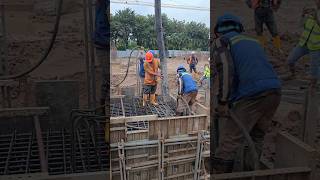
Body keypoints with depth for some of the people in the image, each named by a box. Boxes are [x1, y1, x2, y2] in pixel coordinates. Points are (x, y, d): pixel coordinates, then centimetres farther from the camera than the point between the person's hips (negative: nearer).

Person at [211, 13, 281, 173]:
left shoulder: (222, 41, 10)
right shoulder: (252, 41, 31)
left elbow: (226, 69, -9)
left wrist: (223, 102, -7)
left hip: (252, 95, -7)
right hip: (274, 90, 7)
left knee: (229, 140, -2)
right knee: (256, 137, 20)